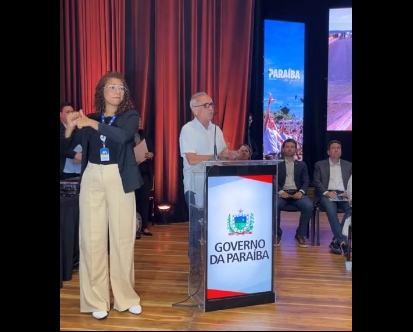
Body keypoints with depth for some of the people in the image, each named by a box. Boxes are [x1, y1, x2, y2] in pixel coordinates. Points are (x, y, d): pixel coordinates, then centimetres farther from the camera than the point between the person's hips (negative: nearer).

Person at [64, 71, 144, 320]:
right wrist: (70, 128, -10)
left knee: (123, 238, 1)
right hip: (92, 179, 2)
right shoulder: (89, 118, 9)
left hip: (119, 180, -2)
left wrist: (91, 123, -20)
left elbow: (123, 136, -19)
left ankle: (126, 297, 16)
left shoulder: (130, 115, 3)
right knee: (93, 239, 1)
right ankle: (96, 299, 13)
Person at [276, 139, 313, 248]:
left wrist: (301, 192, -14)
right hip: (282, 193, -1)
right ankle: (277, 234, -13)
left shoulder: (302, 165, 18)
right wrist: (280, 192, -16)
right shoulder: (277, 165, 14)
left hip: (297, 193, 1)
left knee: (308, 206, -30)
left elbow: (306, 182, 8)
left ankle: (300, 234, -10)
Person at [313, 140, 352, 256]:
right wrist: (326, 192, -16)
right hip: (326, 194, -2)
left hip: (343, 194, 2)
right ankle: (343, 242, -36)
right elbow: (316, 182, 2)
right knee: (331, 209, -36)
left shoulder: (348, 165, 21)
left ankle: (336, 241, -29)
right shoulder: (320, 165, 14)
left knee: (351, 208, -32)